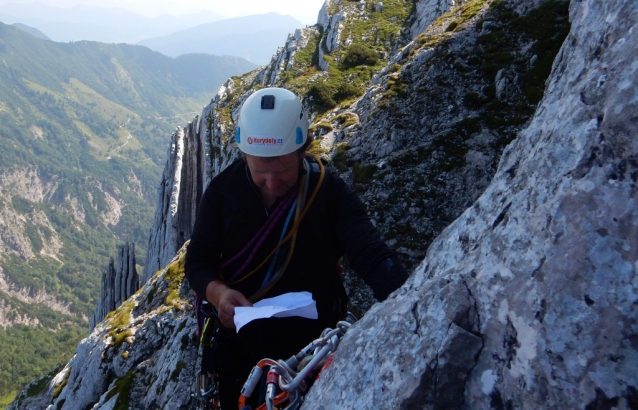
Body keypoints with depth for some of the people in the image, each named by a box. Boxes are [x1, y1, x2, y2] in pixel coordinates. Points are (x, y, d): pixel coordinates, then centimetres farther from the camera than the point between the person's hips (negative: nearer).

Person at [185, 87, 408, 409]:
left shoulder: (330, 192, -17)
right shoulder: (223, 191, -11)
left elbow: (373, 258, -26)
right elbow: (198, 262, -5)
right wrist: (218, 293, -27)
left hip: (313, 347, -1)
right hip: (240, 344, 2)